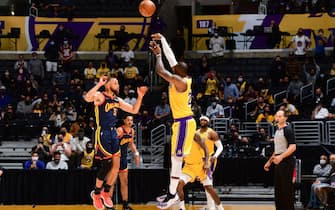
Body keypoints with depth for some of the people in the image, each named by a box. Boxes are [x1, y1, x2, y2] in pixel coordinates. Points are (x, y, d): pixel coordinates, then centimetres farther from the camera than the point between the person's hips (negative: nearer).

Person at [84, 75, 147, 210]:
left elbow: (134, 110, 18)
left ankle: (106, 192, 21)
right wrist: (99, 84, -28)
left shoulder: (118, 100, 14)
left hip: (113, 133, 8)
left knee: (116, 165, 6)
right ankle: (96, 193, 8)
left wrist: (140, 96, 7)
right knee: (106, 165, -8)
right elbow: (87, 98, -31)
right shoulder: (101, 96, -9)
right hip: (103, 133, -8)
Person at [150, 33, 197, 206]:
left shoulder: (179, 81, -16)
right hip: (184, 121, 10)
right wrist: (162, 41, 21)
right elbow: (172, 60, 18)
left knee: (176, 158, -7)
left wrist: (158, 55, -5)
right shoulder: (184, 80, 9)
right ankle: (172, 192, 21)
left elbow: (160, 70, -22)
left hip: (183, 122, -10)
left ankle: (172, 194, -4)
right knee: (176, 157, 14)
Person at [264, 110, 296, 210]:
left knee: (287, 190, -8)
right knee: (278, 190, 9)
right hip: (278, 162, 9)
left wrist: (281, 157, -29)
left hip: (286, 162, -9)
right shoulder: (277, 130, 17)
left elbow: (293, 147, -19)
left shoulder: (287, 130, -10)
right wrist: (269, 162, 24)